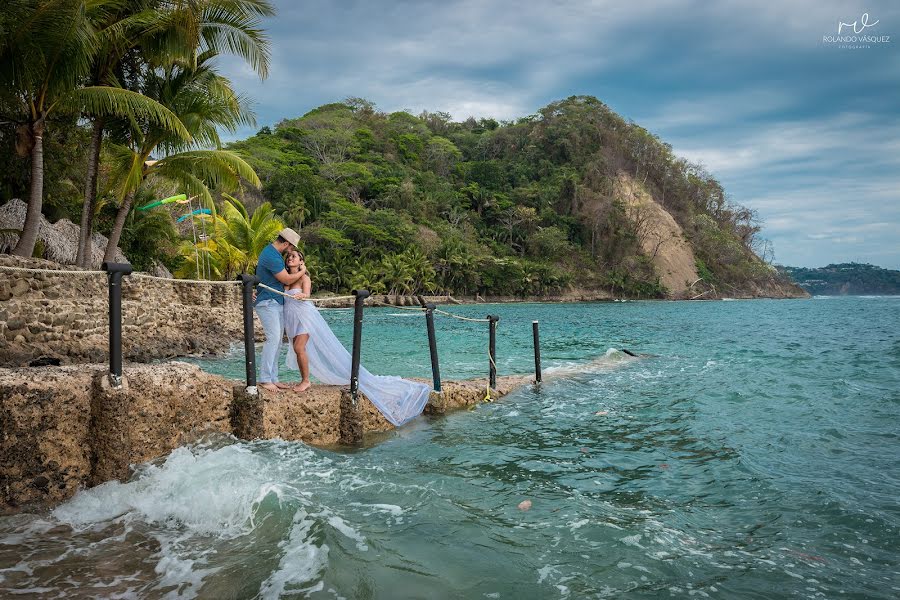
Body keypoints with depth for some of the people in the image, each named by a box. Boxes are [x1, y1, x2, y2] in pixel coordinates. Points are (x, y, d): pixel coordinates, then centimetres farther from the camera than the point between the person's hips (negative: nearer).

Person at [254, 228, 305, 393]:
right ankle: (265, 379, -13)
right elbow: (287, 280, -13)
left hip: (277, 302, 11)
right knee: (273, 338, -16)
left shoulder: (273, 252, 14)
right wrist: (302, 271, 2)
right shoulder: (272, 257, -20)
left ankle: (273, 378, 11)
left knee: (277, 340, 8)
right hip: (268, 303, -10)